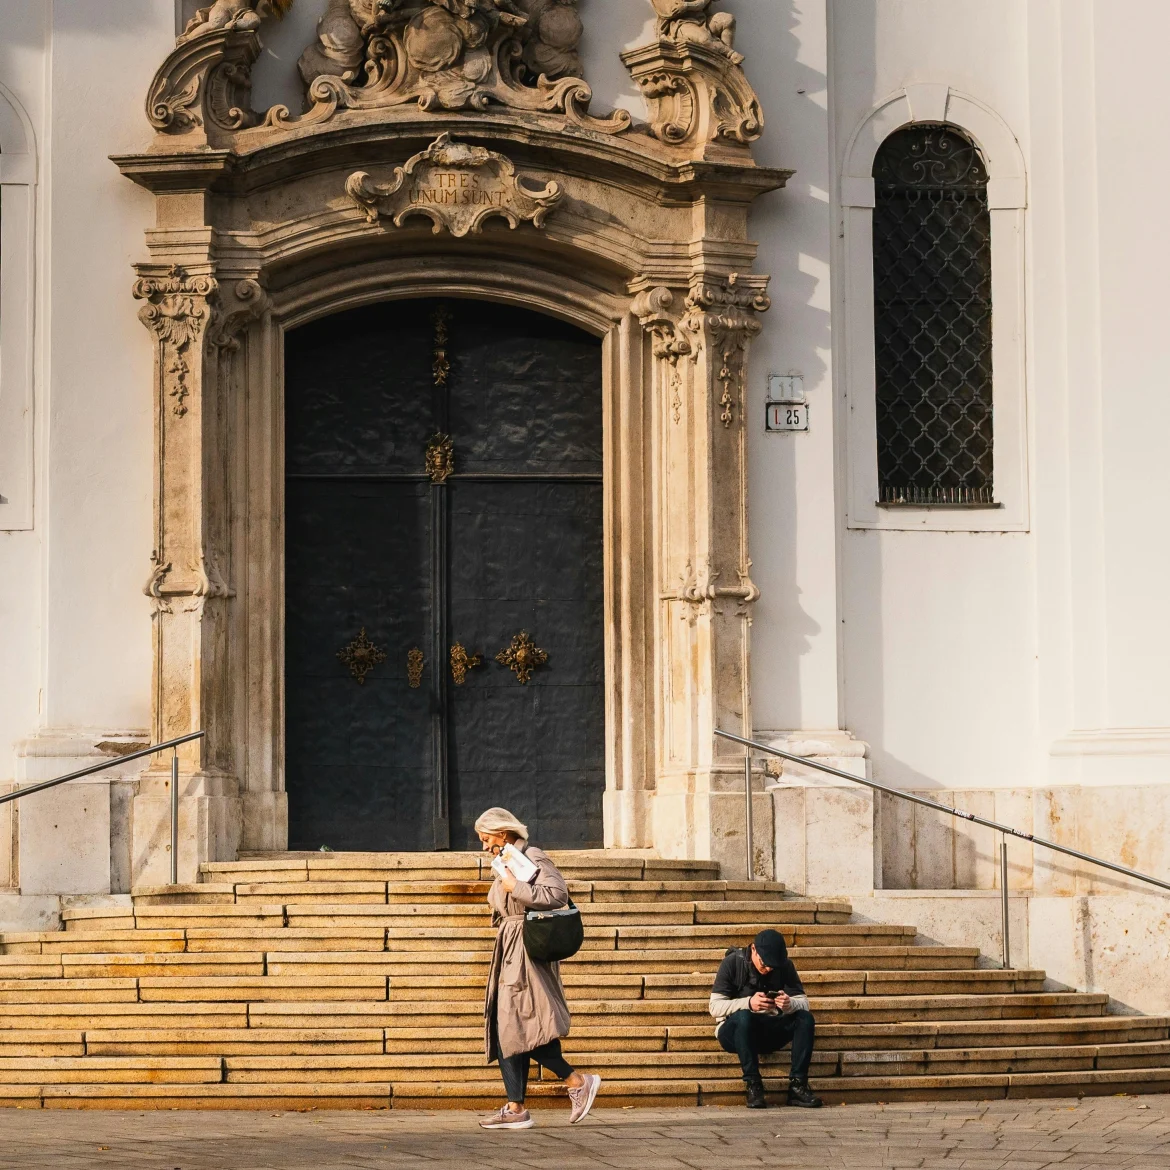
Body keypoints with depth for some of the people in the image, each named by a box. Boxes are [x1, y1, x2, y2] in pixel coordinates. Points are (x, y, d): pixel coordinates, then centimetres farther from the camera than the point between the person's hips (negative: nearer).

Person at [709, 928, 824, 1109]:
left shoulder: (785, 965, -2)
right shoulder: (732, 963, -11)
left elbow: (804, 1003, -7)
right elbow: (715, 1007, -17)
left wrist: (790, 1004, -32)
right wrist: (748, 1003, -34)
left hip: (769, 1033, 3)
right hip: (735, 1031, -3)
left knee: (805, 1018, -21)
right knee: (743, 1016, -37)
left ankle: (798, 1085, -25)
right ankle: (753, 1086, -33)